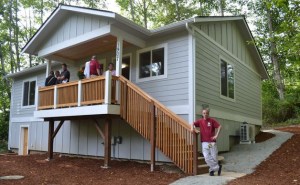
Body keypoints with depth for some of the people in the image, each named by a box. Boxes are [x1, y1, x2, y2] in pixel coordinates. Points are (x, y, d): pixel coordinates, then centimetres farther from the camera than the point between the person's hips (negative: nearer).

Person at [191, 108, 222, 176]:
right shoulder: (200, 121, 6)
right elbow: (193, 123, 13)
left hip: (212, 142, -1)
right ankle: (218, 167, 7)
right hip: (204, 142, 1)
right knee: (207, 157, -9)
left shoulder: (212, 120, 0)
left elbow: (219, 126, -4)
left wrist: (216, 135, -9)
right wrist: (192, 128, -8)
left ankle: (212, 170, 23)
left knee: (214, 157, 3)